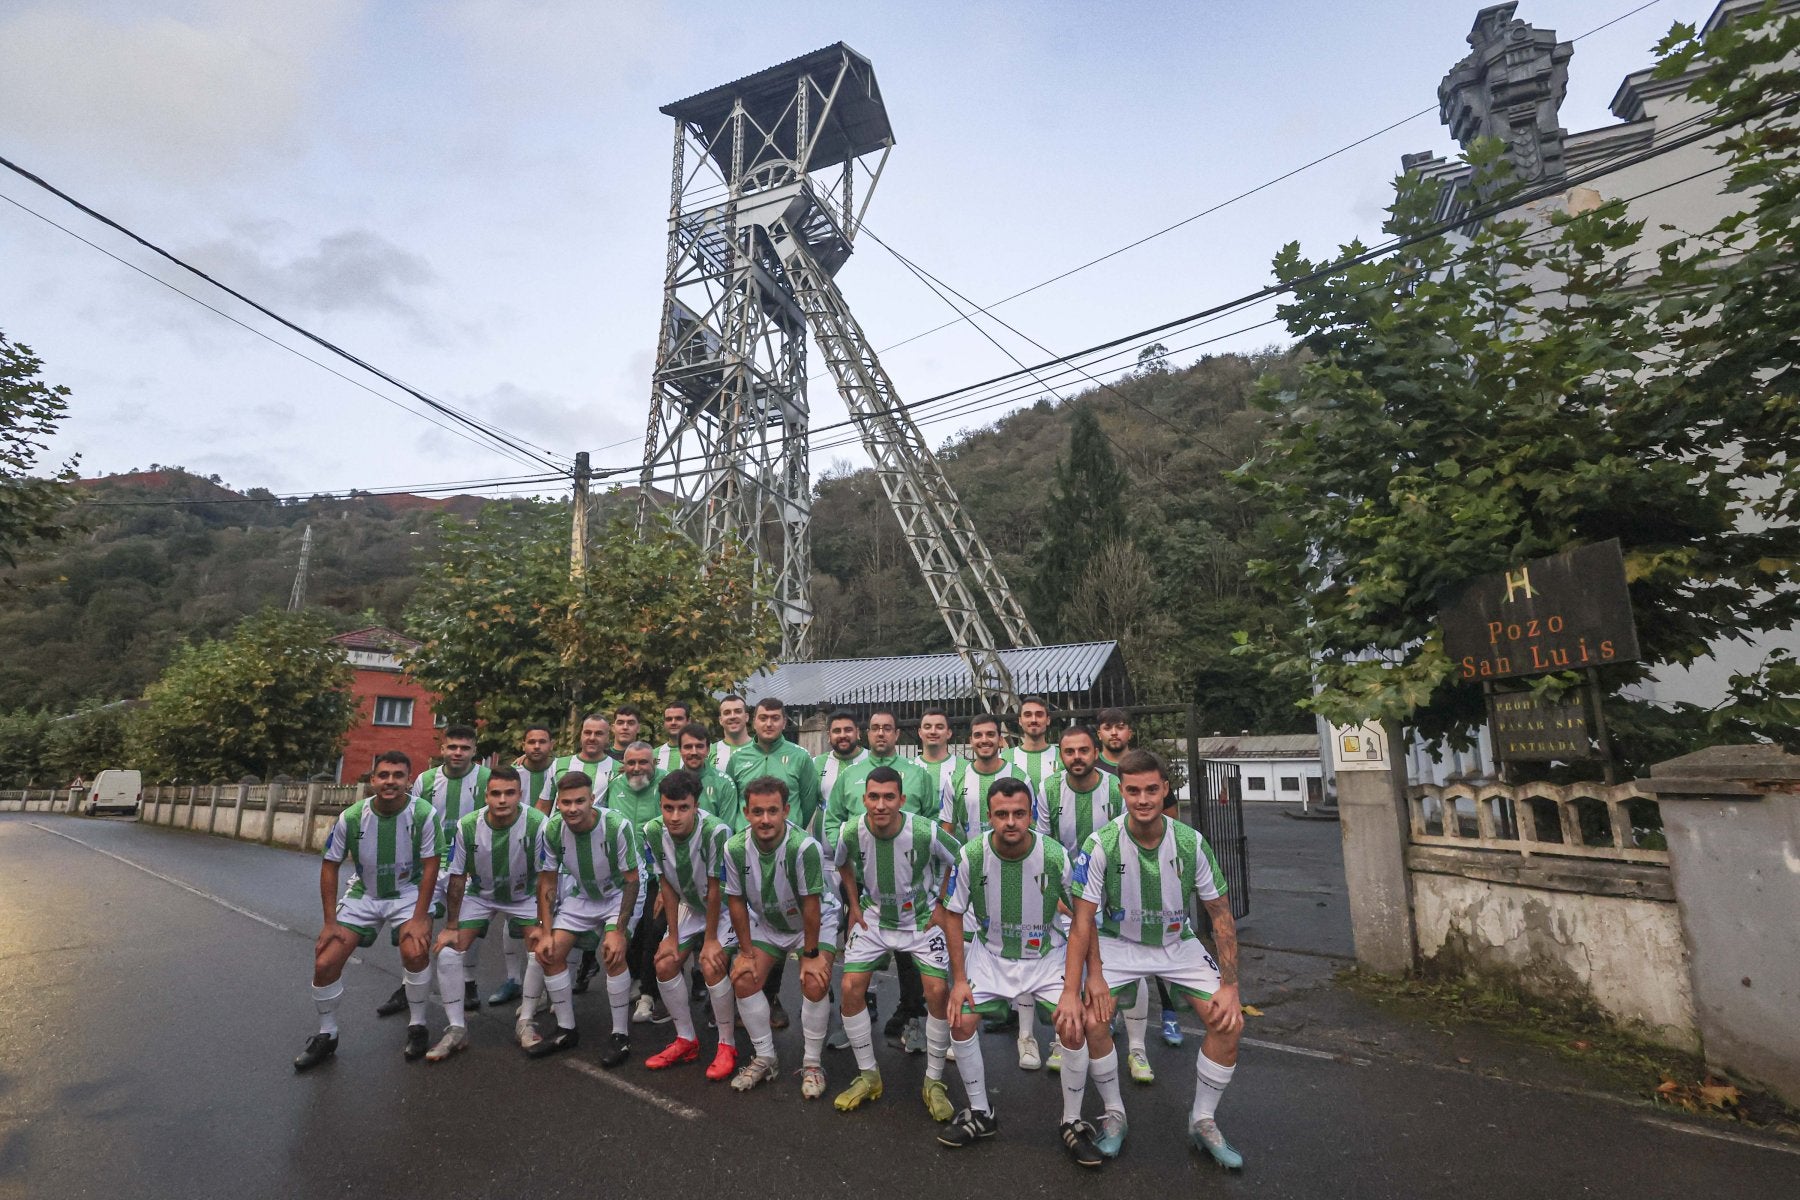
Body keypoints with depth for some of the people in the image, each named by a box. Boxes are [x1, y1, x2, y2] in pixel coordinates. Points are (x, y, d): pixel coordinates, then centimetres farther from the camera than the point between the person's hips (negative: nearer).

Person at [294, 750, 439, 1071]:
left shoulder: (423, 814, -23)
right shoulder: (351, 817, -16)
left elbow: (430, 866, -16)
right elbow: (330, 866, -2)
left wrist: (419, 918, -19)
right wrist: (330, 922, -3)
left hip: (408, 893, -3)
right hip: (362, 895, 3)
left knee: (415, 952, -26)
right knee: (324, 964, -4)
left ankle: (417, 1026, 0)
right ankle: (326, 1036, 26)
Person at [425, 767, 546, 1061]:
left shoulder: (537, 823, -30)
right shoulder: (467, 826, -23)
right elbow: (457, 877, -9)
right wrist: (451, 926, -7)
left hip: (524, 896, -2)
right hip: (479, 894, 2)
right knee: (447, 951, -11)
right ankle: (457, 1028, 8)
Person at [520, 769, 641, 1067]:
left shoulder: (617, 826, -31)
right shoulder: (552, 830, -19)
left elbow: (631, 880, -22)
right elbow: (548, 881, -6)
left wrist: (619, 929, -25)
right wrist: (545, 931, -9)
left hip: (618, 895, -5)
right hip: (580, 896, 5)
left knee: (613, 955, -23)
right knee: (550, 953, -4)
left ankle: (621, 1035, -4)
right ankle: (566, 1031, 17)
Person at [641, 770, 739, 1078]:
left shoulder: (716, 831, -36)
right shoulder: (653, 832, -20)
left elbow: (715, 890, -24)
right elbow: (667, 886, -7)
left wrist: (710, 939, -15)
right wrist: (672, 936, -4)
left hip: (726, 907, -6)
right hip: (690, 907, 6)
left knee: (712, 966, -20)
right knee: (664, 963, -2)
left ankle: (727, 1045, 2)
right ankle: (686, 1040, 18)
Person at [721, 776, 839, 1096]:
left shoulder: (805, 846, -36)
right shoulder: (734, 848, -23)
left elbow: (810, 905, -27)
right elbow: (737, 901, -9)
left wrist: (810, 955, -18)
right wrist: (746, 952, -5)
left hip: (814, 922, -4)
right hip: (765, 922, 4)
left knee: (815, 984, -19)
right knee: (743, 979, -6)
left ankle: (812, 1063, 5)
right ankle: (764, 1058, 16)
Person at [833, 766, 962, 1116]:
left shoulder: (925, 832, -29)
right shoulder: (851, 832, -20)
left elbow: (957, 861, -7)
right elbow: (843, 864, 6)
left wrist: (942, 906, -5)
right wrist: (854, 905, 3)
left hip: (922, 919, -2)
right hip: (874, 918, 2)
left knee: (937, 992, -13)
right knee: (851, 987, -7)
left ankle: (934, 1081, 9)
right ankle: (868, 1076, 14)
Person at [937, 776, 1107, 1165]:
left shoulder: (1056, 856, -24)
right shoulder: (971, 855, -21)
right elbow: (953, 915, -7)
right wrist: (959, 980, -8)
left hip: (1046, 955, -1)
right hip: (990, 954, 1)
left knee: (1074, 1028, -16)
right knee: (961, 1021, -10)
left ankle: (1072, 1123, 11)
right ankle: (981, 1114, 16)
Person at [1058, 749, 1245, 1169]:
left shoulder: (1191, 842, -18)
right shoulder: (1101, 845, -24)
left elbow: (1221, 915, -7)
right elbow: (1082, 921, -20)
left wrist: (1229, 986, -13)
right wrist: (1071, 991, -25)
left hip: (1179, 943, 2)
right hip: (1118, 943, -2)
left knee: (1230, 1022, -11)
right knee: (1089, 1020, -20)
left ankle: (1203, 1121, 15)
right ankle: (1114, 1114, 9)